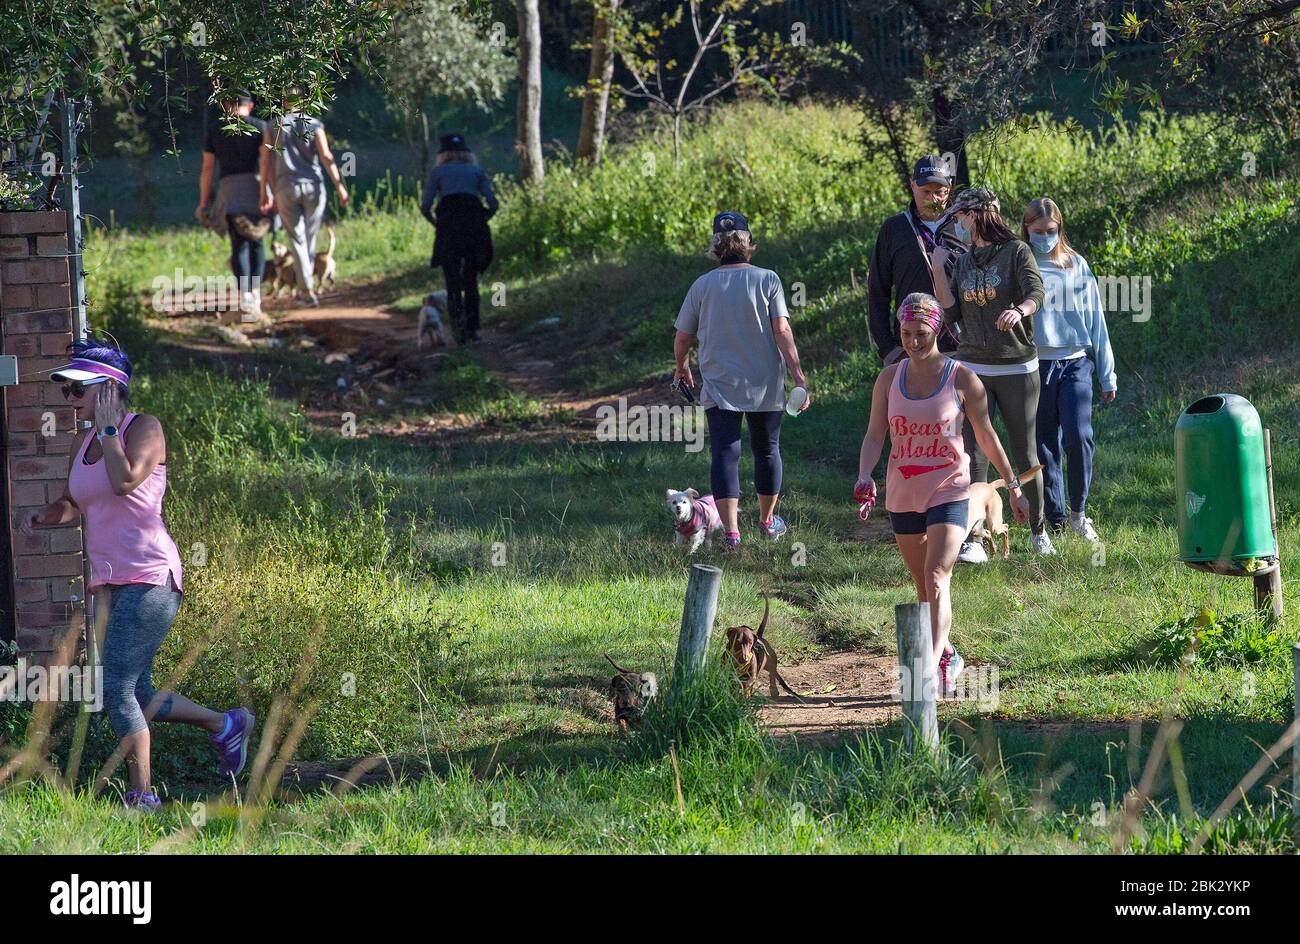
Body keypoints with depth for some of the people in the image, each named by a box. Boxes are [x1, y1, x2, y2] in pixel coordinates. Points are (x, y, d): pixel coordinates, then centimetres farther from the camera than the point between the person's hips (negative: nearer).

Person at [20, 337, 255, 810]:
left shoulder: (144, 428, -9)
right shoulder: (83, 442, 13)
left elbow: (125, 481, -27)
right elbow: (73, 504, 24)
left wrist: (108, 427, -14)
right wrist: (43, 516, 2)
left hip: (149, 579, -9)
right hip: (114, 581, 9)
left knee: (117, 688, -14)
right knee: (137, 697, 13)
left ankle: (142, 795, -9)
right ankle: (228, 725, 31)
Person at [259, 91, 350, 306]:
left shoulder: (273, 128, 5)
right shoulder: (314, 124, 0)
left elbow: (267, 163, 4)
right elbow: (326, 156, -8)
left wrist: (273, 194, 11)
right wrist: (340, 186, -7)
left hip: (286, 188, 0)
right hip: (313, 185, 0)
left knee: (297, 240, 3)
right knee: (310, 239, 13)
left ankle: (307, 290, -6)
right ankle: (304, 287, 19)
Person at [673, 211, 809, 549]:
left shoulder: (702, 286, -1)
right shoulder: (767, 280, -5)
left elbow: (682, 337, 7)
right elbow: (782, 332, -11)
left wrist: (682, 368, 27)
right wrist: (799, 378, -10)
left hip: (719, 384, -1)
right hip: (765, 384, 1)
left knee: (725, 453, -1)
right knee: (767, 449, 18)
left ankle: (730, 530, -14)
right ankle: (768, 521, 34)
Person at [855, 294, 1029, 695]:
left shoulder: (962, 379, -5)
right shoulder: (890, 378, 3)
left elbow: (986, 436, 3)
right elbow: (875, 435, 0)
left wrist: (1013, 487, 8)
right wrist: (864, 476, -19)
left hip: (949, 491, -4)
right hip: (903, 494, 4)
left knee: (937, 579, -19)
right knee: (923, 586, 15)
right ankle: (947, 656, 34)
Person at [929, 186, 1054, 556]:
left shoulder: (1016, 252, -2)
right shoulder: (962, 262, 12)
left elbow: (1036, 293, -19)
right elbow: (951, 315, 5)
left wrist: (1020, 310, -41)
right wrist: (938, 272, -3)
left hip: (1017, 369, -4)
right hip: (972, 369, 4)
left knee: (1025, 455, 4)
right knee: (975, 454, -6)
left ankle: (1038, 532, 19)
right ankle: (974, 540, -11)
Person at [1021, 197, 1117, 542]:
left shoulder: (1076, 265, 11)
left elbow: (1095, 318, 13)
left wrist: (1107, 375, 12)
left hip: (1075, 364, 1)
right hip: (1036, 367, -1)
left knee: (1078, 436, -15)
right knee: (1045, 447, 1)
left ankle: (1078, 512, 0)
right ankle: (1055, 521, 9)